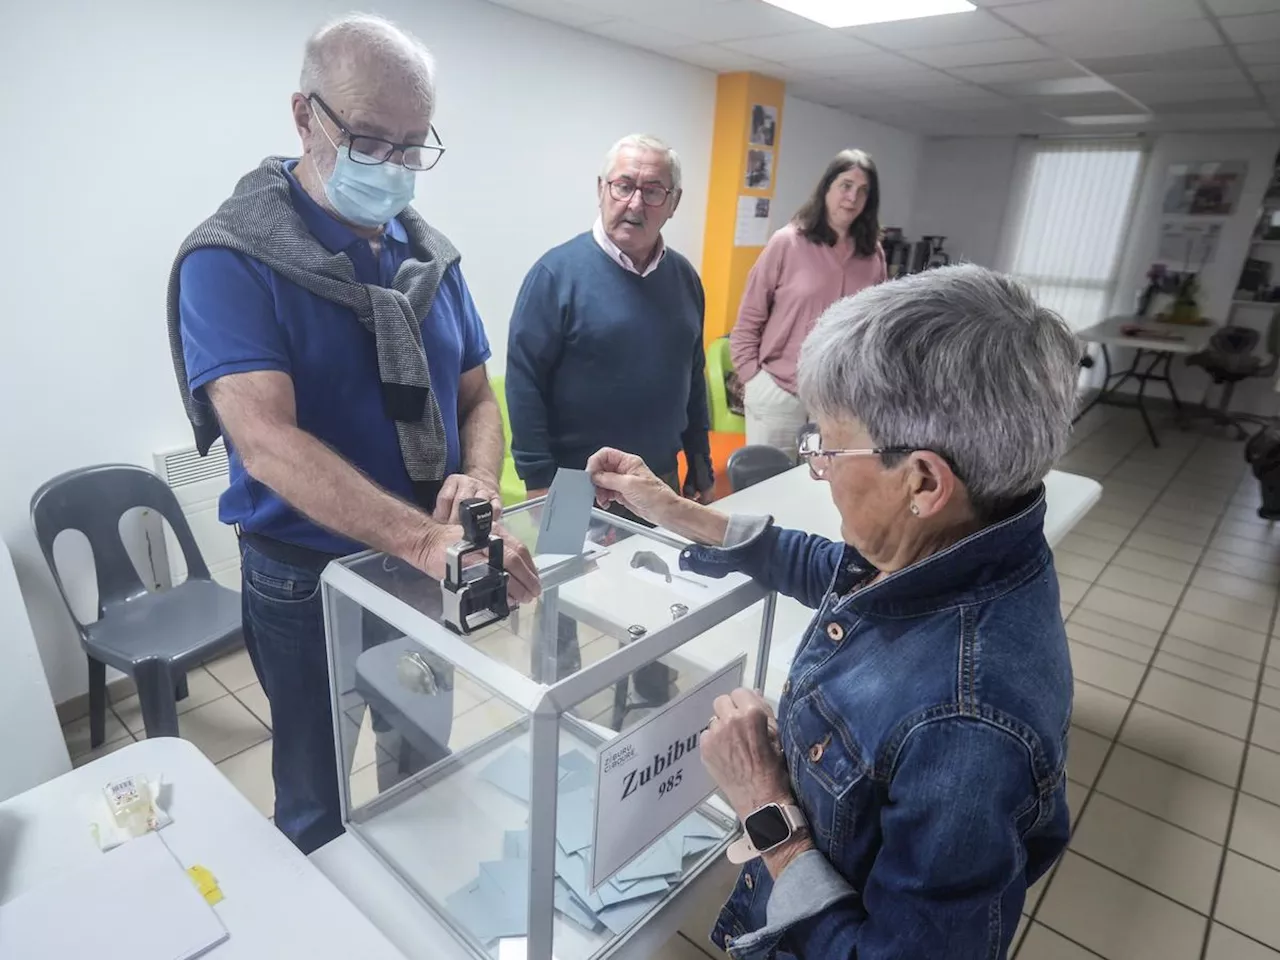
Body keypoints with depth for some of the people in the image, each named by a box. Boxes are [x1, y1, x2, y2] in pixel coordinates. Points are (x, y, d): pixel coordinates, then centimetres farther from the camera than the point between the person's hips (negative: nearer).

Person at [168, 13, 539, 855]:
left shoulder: (431, 255, 1)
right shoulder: (230, 258, -17)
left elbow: (477, 398, 3)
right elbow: (266, 439, -30)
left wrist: (479, 484, -19)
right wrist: (424, 539, -42)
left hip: (429, 575, 6)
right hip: (310, 585, -5)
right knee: (320, 806, 18)